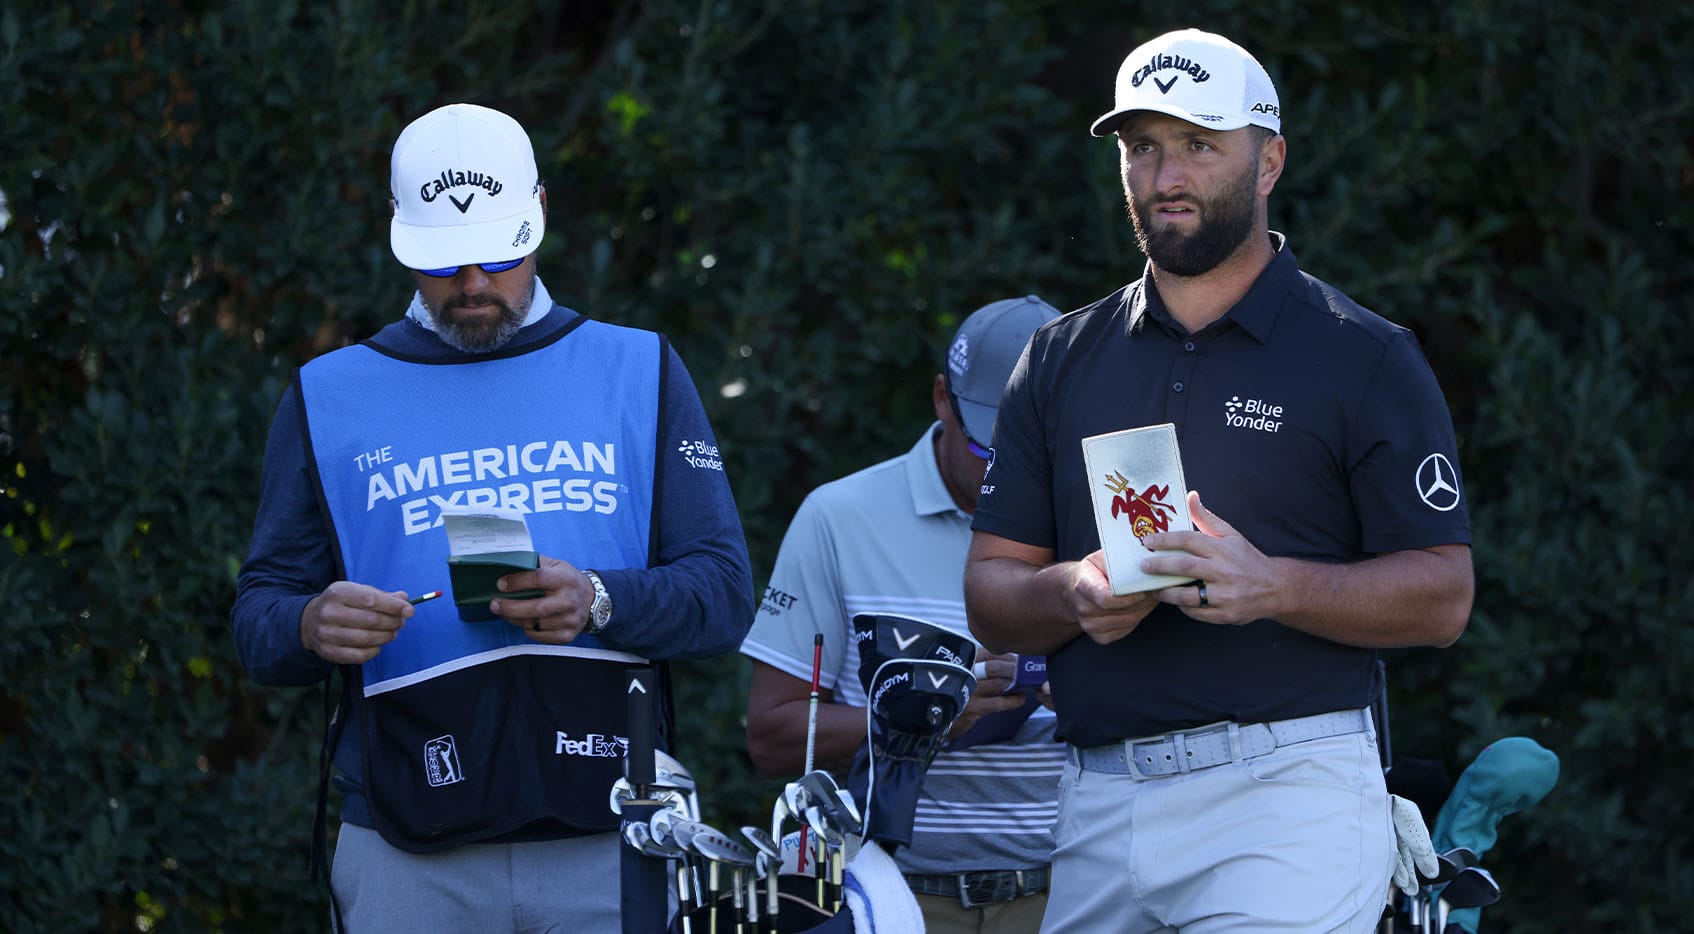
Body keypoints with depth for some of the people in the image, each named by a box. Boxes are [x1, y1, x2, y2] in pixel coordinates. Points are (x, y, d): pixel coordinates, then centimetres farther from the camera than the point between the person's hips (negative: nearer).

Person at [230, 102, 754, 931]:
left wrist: (598, 602, -17)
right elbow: (257, 616, 8)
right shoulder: (330, 399, 12)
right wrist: (313, 628, -16)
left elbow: (725, 594, 3)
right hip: (408, 855, 0)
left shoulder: (638, 374, 11)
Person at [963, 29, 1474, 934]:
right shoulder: (1061, 358, 16)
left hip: (1286, 799, -4)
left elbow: (1442, 596, -4)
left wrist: (1272, 586, -20)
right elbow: (990, 599, 13)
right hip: (1097, 808, 4)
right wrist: (1076, 592, -10)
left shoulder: (1366, 359, 3)